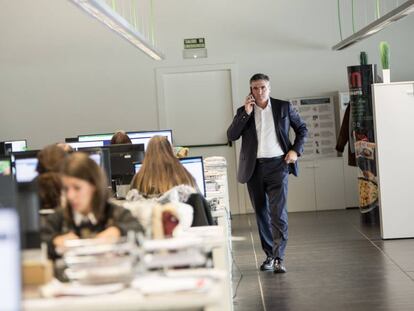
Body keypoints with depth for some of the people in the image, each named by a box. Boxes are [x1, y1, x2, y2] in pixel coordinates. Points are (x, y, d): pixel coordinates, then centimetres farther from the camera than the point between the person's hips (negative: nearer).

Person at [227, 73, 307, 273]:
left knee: (278, 211, -14)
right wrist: (246, 113, -11)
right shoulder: (243, 111, 7)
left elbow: (302, 129, 14)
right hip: (254, 167, 3)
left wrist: (295, 150, -1)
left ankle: (279, 258, -14)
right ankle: (269, 255, 21)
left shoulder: (283, 107, 4)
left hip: (277, 165, -2)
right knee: (261, 213, 10)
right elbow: (231, 136, -4)